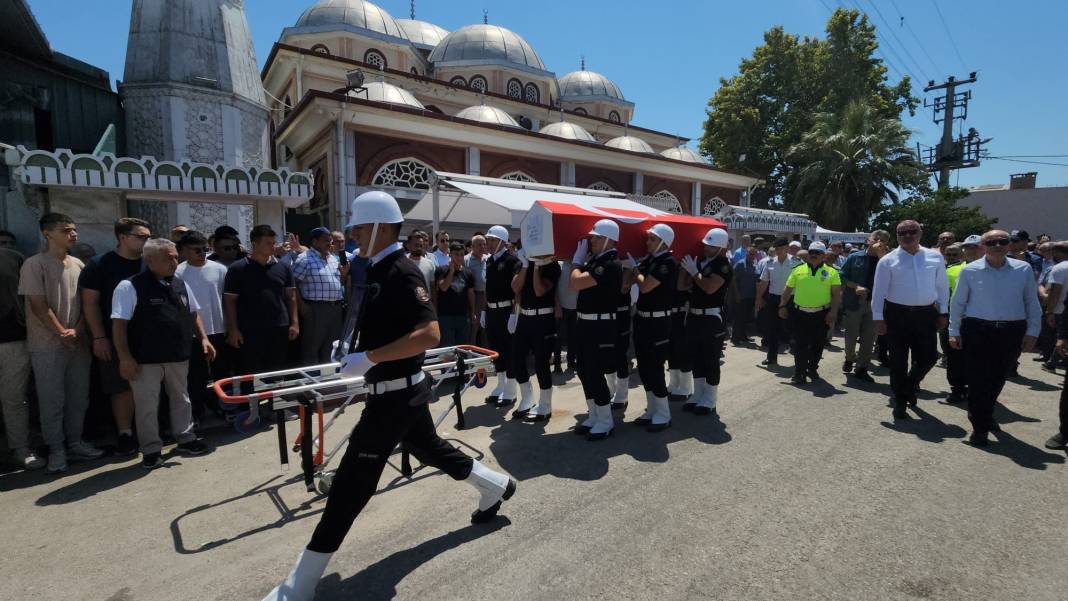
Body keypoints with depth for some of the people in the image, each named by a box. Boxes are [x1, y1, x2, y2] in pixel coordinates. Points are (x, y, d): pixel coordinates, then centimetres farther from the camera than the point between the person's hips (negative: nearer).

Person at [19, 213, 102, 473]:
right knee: (52, 400, 2)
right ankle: (56, 450, 13)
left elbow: (84, 303, 8)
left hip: (79, 343, 5)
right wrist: (63, 334, -11)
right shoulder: (34, 264, -6)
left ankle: (74, 443, 22)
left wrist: (77, 331, -5)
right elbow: (38, 306, -10)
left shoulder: (78, 264, 8)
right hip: (48, 347, -5)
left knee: (79, 397, 10)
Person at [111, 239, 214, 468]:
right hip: (146, 359, -5)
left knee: (181, 399, 16)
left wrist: (203, 339, 8)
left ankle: (186, 439, 30)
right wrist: (125, 357, -17)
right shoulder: (129, 287, -10)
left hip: (178, 356, 6)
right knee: (147, 405, 5)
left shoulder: (180, 285, 8)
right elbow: (119, 324, -13)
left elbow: (193, 314, 18)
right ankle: (151, 450, 19)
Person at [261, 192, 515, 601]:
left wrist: (368, 358, -28)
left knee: (352, 481, -2)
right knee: (429, 449, 25)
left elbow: (429, 334, -30)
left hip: (395, 393, -10)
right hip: (400, 390, 10)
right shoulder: (377, 270, 9)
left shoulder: (402, 273, -20)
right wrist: (354, 351, 9)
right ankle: (496, 486, 44)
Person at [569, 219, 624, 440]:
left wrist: (577, 259, -10)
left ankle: (606, 422, 15)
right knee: (585, 372, 14)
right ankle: (593, 416, 28)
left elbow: (576, 283, -25)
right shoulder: (594, 260, 10)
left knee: (595, 373, -1)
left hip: (601, 326, -9)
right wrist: (581, 258, 9)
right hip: (585, 323, 9)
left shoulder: (611, 265, -18)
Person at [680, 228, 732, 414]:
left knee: (710, 360, 2)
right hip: (695, 316, 7)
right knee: (696, 357, 13)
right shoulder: (700, 261, 11)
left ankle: (710, 400, 14)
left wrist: (693, 271, -14)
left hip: (712, 318, -7)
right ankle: (698, 395, 25)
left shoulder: (723, 266, -10)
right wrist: (686, 268, 2)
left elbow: (710, 288, -23)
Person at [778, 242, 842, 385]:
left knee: (818, 344, 12)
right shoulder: (798, 270, 6)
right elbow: (787, 289, 9)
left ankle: (812, 369, 31)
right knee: (800, 344, -1)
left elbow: (837, 294, -1)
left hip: (821, 314, 0)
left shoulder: (831, 272, 2)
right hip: (800, 313, 0)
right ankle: (799, 373, 4)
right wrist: (783, 306, 3)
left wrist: (833, 311, -10)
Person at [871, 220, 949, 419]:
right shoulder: (888, 261, -4)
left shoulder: (935, 257, 6)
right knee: (898, 361, 5)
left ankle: (911, 385, 38)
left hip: (926, 314, 3)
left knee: (928, 357, 6)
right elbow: (878, 291, -4)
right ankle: (900, 402, 19)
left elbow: (942, 286, 12)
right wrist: (878, 318, -7)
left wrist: (943, 313, 11)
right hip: (897, 314, -3)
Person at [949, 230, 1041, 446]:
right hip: (977, 331, -3)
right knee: (978, 379, -1)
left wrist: (1032, 332, 2)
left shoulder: (1024, 270, 2)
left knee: (997, 378, 16)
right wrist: (954, 332, 0)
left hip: (1011, 331, 3)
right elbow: (957, 303, 1)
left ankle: (984, 415, 40)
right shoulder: (970, 271, -4)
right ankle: (980, 427, 11)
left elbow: (1032, 303, 7)